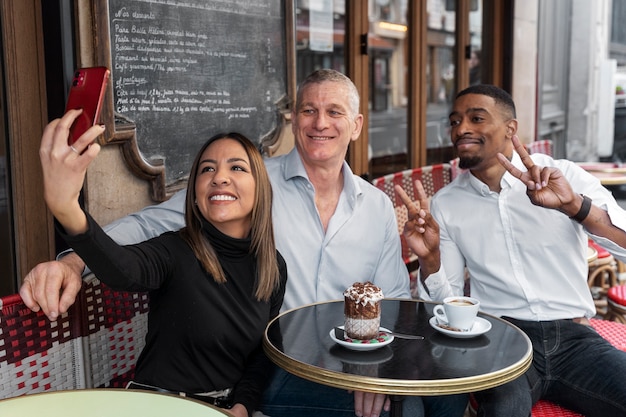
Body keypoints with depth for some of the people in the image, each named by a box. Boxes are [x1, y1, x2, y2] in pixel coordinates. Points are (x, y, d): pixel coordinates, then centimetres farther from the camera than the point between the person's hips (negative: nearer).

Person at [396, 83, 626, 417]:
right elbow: (448, 303, 10)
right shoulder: (445, 204, 7)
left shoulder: (565, 176, 1)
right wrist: (429, 259, -11)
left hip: (573, 337, 1)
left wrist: (575, 205, -27)